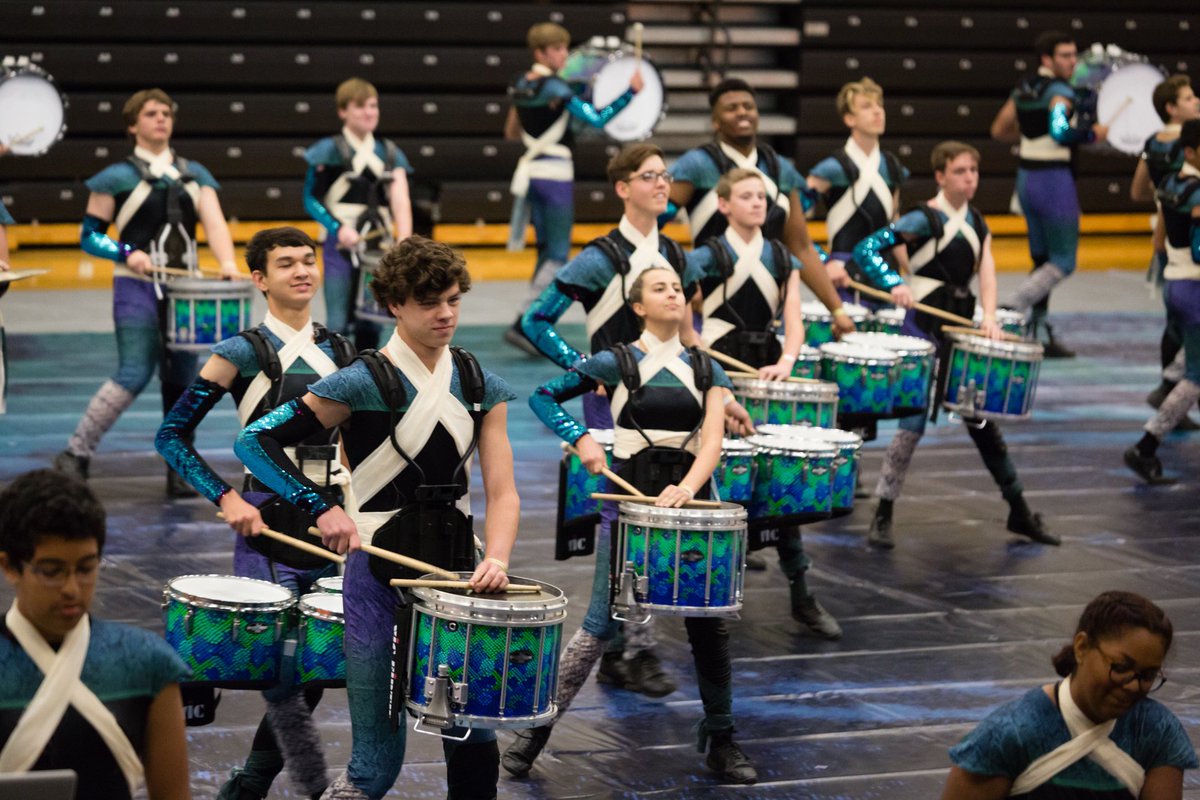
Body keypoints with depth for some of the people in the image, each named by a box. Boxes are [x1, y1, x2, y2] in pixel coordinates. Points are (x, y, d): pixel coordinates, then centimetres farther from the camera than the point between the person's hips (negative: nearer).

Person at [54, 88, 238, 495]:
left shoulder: (194, 174, 12)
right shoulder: (117, 178, 0)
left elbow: (214, 222, -1)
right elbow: (89, 236, 2)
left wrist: (228, 263, -19)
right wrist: (127, 254, -16)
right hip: (137, 288, -4)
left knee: (182, 381, 4)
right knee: (134, 375, -16)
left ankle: (179, 471, 12)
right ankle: (76, 454, -6)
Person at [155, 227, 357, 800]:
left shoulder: (339, 352, 11)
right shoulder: (242, 354, -4)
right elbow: (172, 436, -4)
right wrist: (227, 499, -13)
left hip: (331, 529, 5)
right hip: (268, 531, -5)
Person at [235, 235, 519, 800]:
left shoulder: (481, 387, 6)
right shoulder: (363, 384, -9)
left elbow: (501, 491, 1)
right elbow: (254, 441, -9)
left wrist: (495, 559, -17)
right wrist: (321, 508, -18)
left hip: (457, 569, 5)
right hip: (380, 574, -5)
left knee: (475, 735, 11)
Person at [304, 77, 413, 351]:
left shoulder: (389, 153, 9)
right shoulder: (329, 151, -3)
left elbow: (400, 199, -4)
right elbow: (311, 199, -2)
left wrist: (404, 240, -20)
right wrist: (339, 228, -18)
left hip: (379, 246, 4)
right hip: (341, 246, -4)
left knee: (370, 324, 8)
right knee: (338, 324, -9)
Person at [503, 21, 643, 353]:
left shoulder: (522, 86, 9)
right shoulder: (555, 88, -15)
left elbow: (511, 133, 20)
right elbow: (597, 119, -20)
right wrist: (631, 92, -15)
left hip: (531, 172, 8)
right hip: (555, 174, -8)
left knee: (547, 251, 16)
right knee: (558, 256, -3)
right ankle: (523, 324, -13)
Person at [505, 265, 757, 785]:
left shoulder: (705, 369, 7)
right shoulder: (616, 363, -1)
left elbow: (712, 439, -5)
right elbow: (543, 396, 1)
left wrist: (687, 487, -22)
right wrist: (581, 439, -13)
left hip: (688, 500, 3)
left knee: (708, 623, 4)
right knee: (601, 624, -6)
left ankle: (720, 740, 17)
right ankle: (536, 727, 4)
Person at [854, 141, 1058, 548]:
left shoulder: (976, 221, 10)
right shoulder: (925, 219, -10)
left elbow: (986, 270, -2)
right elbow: (867, 249, -17)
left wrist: (989, 317, -18)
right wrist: (895, 284, -32)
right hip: (925, 329, -6)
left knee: (982, 416, 12)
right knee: (913, 420, -8)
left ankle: (1019, 512, 20)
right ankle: (882, 517, 1)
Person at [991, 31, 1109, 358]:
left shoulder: (1023, 88, 10)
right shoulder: (1059, 91, -15)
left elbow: (999, 130, 16)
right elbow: (1060, 131, -30)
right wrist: (1092, 134, -15)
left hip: (1026, 178, 9)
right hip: (1054, 180, -9)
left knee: (1042, 259, 14)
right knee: (1062, 263, -2)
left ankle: (1040, 333, 16)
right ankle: (1011, 310, -14)